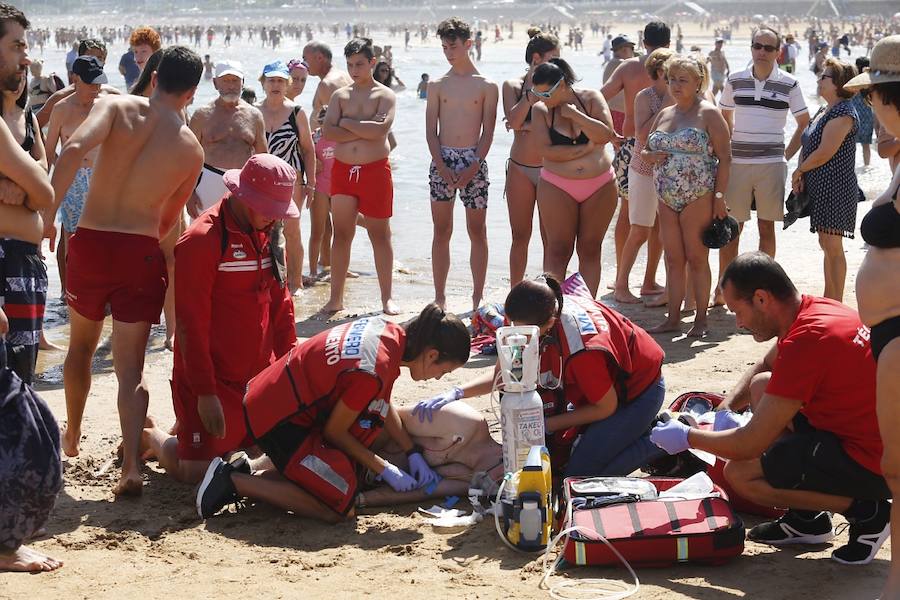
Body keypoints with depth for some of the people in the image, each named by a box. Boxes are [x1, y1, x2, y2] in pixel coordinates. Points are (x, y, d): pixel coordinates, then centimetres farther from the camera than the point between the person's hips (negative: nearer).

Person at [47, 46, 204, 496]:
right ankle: (131, 466, -15)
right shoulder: (192, 150, 2)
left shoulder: (118, 108, -4)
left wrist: (46, 211, -22)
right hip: (141, 253, 0)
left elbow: (75, 147, -23)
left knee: (81, 347, 24)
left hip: (90, 242, 1)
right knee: (130, 367, 3)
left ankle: (71, 437, 41)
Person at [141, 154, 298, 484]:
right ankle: (153, 438, 23)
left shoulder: (265, 234, 8)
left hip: (258, 377, 8)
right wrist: (205, 393, -19)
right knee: (197, 474, -9)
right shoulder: (202, 239, -18)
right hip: (213, 381, -8)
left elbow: (280, 302, 15)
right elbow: (191, 324, -19)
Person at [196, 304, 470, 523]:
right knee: (340, 508, -9)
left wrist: (413, 454, 10)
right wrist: (385, 469, -5)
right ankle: (234, 481, -6)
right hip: (278, 420, -10)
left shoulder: (388, 330, -2)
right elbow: (334, 431, -14)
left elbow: (383, 405, 13)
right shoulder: (371, 372, -28)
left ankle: (251, 473, 12)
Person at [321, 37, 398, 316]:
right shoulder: (339, 96, 10)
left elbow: (380, 130, -17)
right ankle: (336, 298, 10)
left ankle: (387, 298, 9)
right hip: (342, 169, 3)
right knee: (341, 234, 4)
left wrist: (347, 122, -8)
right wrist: (364, 129, -12)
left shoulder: (385, 95, 1)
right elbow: (328, 132, -4)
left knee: (380, 235, 2)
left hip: (375, 170, -3)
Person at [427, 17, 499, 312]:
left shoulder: (486, 86, 2)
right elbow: (431, 131, 3)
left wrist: (473, 167, -12)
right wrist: (442, 167, -10)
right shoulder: (437, 85, 6)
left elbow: (488, 132, -1)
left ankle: (478, 298, 9)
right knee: (441, 232, 4)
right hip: (442, 159, 1)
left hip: (474, 161, -1)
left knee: (477, 232, 3)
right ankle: (439, 298, 9)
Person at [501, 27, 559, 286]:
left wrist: (527, 126, -14)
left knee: (550, 238, 1)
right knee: (520, 236, 6)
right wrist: (531, 93, -20)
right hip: (520, 169, 0)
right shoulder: (513, 85, 2)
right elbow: (514, 121, -12)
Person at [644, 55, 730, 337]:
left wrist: (719, 196, -14)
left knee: (697, 258, -3)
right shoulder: (664, 114, 15)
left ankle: (700, 319, 4)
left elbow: (724, 157, -7)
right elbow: (645, 150, 23)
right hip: (667, 197, 6)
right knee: (673, 260, 8)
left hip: (698, 196, -6)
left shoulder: (708, 114, -4)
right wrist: (650, 156, -2)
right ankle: (673, 318, 12)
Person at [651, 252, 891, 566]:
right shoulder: (814, 308, 4)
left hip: (872, 466, -10)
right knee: (762, 386, 17)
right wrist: (725, 409, 9)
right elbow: (762, 367, 26)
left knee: (739, 473, -10)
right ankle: (806, 518, 17)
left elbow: (751, 444, -20)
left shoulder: (805, 340, -25)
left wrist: (687, 438, -4)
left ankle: (864, 510, -4)